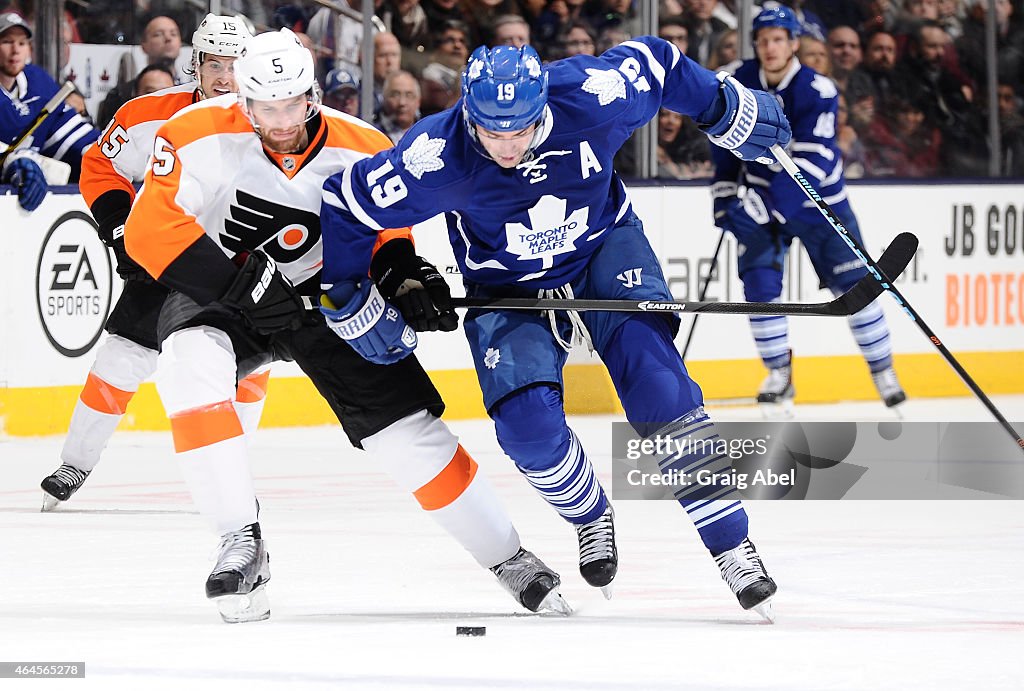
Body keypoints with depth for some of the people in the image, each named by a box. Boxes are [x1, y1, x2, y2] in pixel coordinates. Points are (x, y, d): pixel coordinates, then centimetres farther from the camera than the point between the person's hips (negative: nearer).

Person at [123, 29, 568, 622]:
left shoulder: (364, 151, -16)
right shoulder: (200, 135, -24)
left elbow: (387, 233, -3)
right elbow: (149, 230, -26)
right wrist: (235, 282, -32)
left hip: (325, 297, 1)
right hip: (218, 292, -1)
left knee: (407, 425, -8)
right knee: (190, 365, -33)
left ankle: (508, 558, 8)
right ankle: (242, 544, -25)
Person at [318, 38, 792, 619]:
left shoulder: (591, 99, -29)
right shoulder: (438, 157, -30)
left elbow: (657, 63, -8)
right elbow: (346, 205, -17)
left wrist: (729, 111, 4)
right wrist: (350, 306, -11)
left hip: (605, 247, 0)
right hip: (507, 287, 0)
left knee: (655, 380, -20)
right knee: (528, 423, -19)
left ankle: (731, 543, -14)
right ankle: (591, 519, 13)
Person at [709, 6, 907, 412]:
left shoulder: (817, 91, -23)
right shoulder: (740, 82, -9)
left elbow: (809, 162, -31)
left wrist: (763, 206, -39)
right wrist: (724, 190, 2)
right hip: (761, 195, 3)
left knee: (853, 284, -2)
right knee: (760, 284, -9)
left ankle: (883, 370, 12)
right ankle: (779, 374, 7)